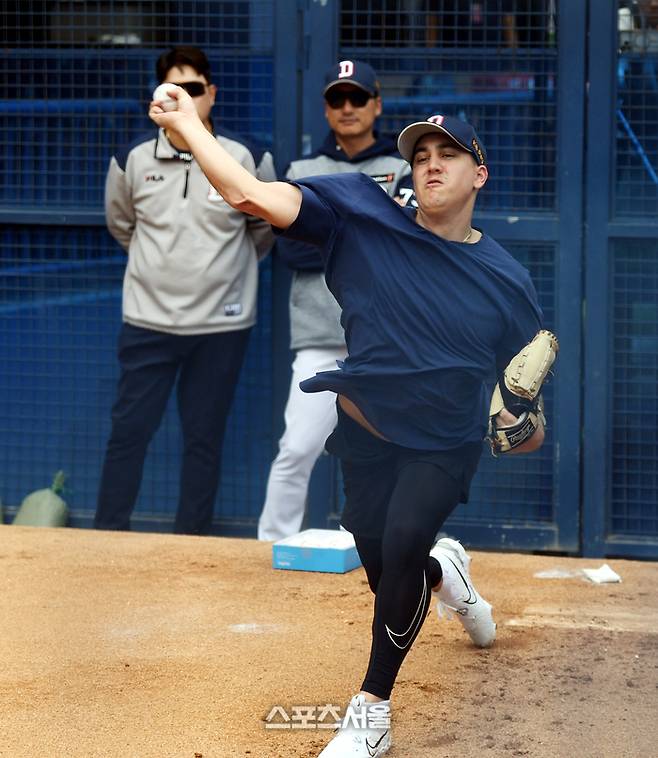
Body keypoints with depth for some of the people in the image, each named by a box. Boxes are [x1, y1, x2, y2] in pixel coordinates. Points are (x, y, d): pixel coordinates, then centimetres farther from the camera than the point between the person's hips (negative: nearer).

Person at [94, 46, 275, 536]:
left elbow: (265, 227, 12)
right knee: (128, 431, 1)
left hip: (221, 324, -1)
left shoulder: (247, 161, -5)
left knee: (204, 438, 6)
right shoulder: (133, 160, -2)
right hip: (148, 320, 1)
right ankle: (107, 538, 10)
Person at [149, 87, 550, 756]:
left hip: (446, 447, -2)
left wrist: (526, 424, -13)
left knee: (404, 542, -27)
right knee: (390, 579, 8)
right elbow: (252, 196, -20)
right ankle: (445, 571, 50)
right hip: (367, 439, 2)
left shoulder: (506, 279, -6)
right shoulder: (365, 219, -10)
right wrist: (186, 124, -24)